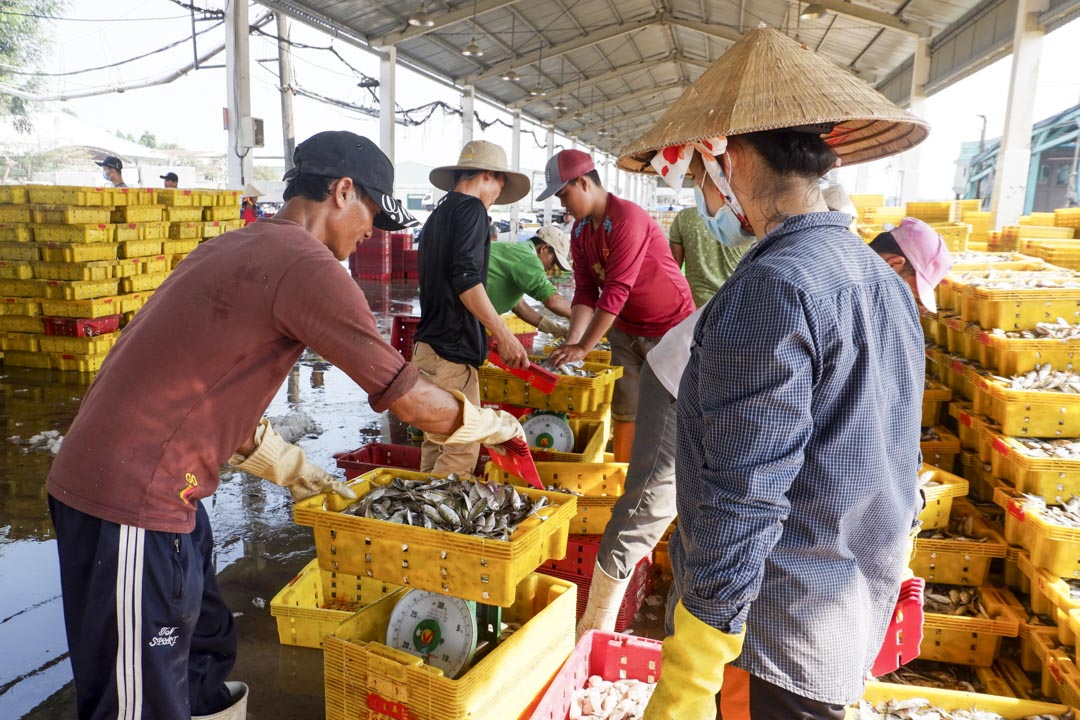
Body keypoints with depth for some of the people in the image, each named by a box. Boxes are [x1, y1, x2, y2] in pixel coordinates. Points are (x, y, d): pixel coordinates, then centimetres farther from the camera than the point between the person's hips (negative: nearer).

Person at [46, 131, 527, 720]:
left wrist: (302, 475, 19)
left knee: (205, 656, 23)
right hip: (133, 498, -10)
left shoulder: (236, 247, 12)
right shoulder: (307, 266, -18)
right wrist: (495, 425, 4)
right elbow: (414, 401, -15)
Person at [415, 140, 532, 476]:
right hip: (452, 352, -10)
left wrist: (487, 332, 30)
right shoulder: (471, 208, -7)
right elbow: (466, 280, -20)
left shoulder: (437, 215, 21)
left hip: (427, 347, 10)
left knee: (436, 444, 16)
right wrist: (504, 335, -17)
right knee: (462, 451, -5)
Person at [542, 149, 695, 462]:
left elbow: (616, 291, -28)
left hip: (669, 327, -7)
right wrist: (572, 340, -15)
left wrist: (583, 347, -26)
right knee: (624, 409, 9)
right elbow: (585, 291, -1)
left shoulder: (628, 219, -24)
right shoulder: (580, 231, 2)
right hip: (626, 329, 8)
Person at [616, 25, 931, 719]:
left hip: (767, 636, -9)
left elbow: (743, 500, -25)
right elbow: (898, 476, 14)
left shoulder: (771, 288, -23)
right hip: (856, 622, 9)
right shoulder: (885, 279, 6)